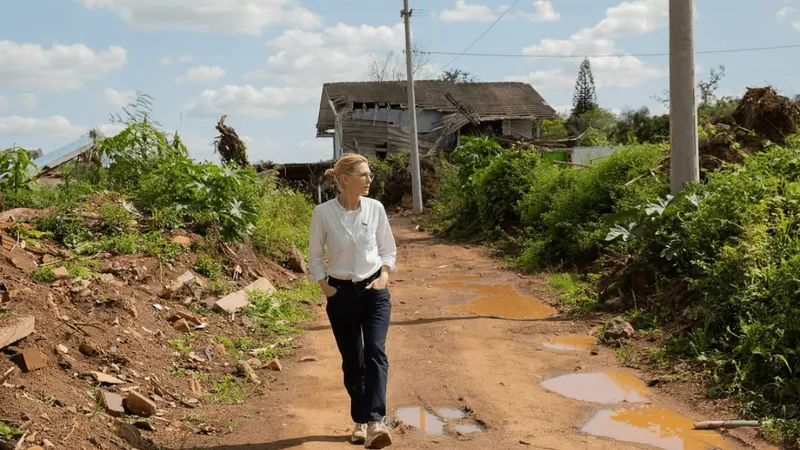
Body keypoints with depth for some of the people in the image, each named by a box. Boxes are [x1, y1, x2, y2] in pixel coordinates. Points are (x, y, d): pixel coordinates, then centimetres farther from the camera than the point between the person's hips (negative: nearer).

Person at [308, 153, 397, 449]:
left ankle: (375, 422, -24)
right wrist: (324, 286, -6)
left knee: (375, 351, -17)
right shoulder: (323, 213, -9)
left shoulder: (375, 208, -3)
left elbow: (388, 249, 8)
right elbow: (315, 256, 3)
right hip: (341, 294, 0)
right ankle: (361, 422, 23)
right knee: (352, 360, 8)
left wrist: (384, 275, -6)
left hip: (374, 291, 1)